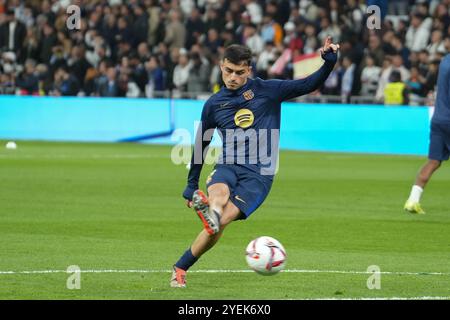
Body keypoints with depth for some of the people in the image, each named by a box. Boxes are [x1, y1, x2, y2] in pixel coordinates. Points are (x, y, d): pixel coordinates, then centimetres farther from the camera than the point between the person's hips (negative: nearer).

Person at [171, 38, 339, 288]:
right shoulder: (214, 104, 12)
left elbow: (310, 85, 4)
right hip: (227, 166, 3)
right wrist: (191, 184, 26)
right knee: (218, 192, -36)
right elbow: (201, 144, 23)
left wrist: (329, 62, -13)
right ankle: (211, 210, -69)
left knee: (221, 221, -20)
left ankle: (180, 268, -14)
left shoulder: (267, 90, 5)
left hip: (259, 173, -3)